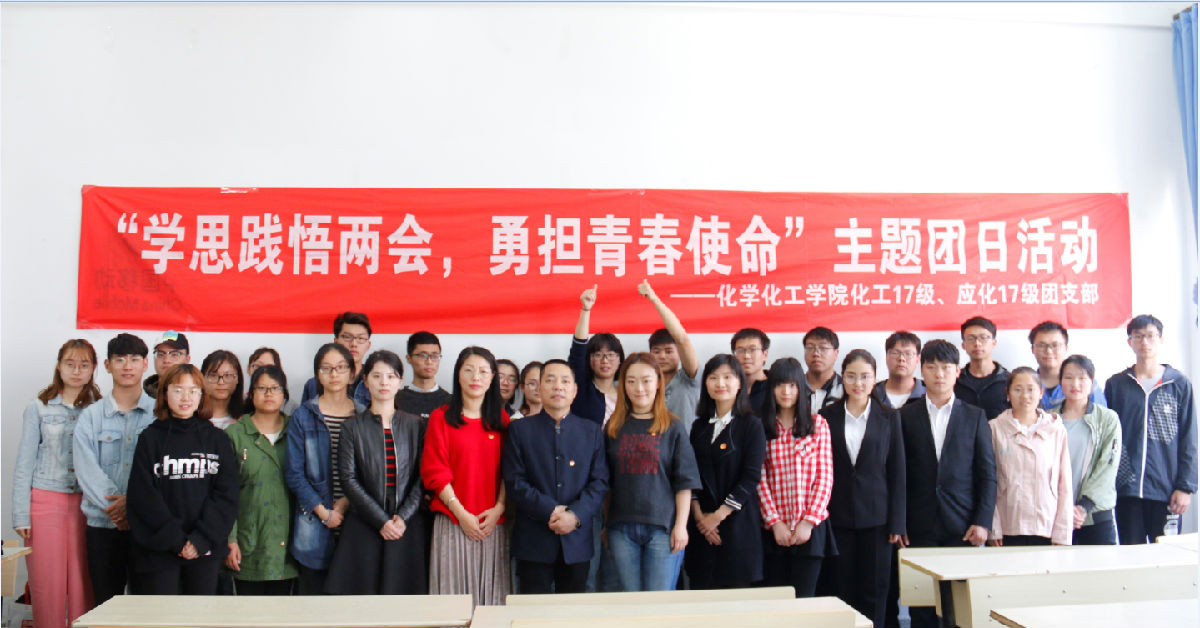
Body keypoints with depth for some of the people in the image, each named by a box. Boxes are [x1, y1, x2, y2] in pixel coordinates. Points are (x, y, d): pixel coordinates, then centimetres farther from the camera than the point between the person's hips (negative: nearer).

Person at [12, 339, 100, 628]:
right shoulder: (38, 408, 5)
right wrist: (21, 515, 1)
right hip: (46, 502, -1)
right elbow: (24, 464, 6)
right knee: (47, 585, 1)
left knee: (83, 584, 1)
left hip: (86, 504, 1)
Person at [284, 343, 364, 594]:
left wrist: (346, 503, -8)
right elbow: (293, 473, 0)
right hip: (314, 523, -1)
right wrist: (323, 512, -7)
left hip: (353, 518, 1)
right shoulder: (303, 415, 4)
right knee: (312, 589, 1)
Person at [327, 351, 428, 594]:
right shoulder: (353, 427, 5)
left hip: (407, 527, 1)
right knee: (364, 593, -4)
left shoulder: (414, 425, 9)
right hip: (364, 527, -1)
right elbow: (349, 479, -2)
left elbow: (423, 477, 4)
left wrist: (403, 517, -9)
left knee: (401, 593, -1)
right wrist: (380, 521, -10)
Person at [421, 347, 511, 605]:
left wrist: (498, 509, -7)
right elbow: (434, 470, -2)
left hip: (494, 523, 2)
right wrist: (461, 513, -10)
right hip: (453, 522, -2)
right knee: (454, 590, -1)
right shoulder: (441, 417, 4)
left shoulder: (501, 419, 11)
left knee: (492, 592, 3)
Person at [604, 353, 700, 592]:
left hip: (663, 527, -2)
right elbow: (605, 481, 13)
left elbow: (685, 482, 0)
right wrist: (605, 524, 10)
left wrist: (680, 525, -6)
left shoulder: (673, 427, 2)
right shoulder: (613, 428, 9)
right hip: (622, 528, 3)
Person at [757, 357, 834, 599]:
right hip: (773, 530, 0)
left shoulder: (818, 424, 6)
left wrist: (808, 522, -6)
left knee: (804, 598, 0)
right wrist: (775, 522, -7)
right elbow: (760, 480, 1)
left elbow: (825, 477, 2)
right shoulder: (761, 427, 4)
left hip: (810, 527, 0)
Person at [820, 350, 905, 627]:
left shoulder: (889, 417, 3)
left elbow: (897, 473, 3)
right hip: (837, 518, 0)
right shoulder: (828, 417, 3)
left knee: (874, 593, 4)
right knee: (839, 592, 5)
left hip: (876, 518, 0)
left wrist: (897, 522, -2)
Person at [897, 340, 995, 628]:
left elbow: (987, 472, 5)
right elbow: (899, 473, 4)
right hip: (920, 527, 0)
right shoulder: (906, 416, 6)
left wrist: (983, 521, -3)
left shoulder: (975, 416, 8)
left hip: (963, 527, 0)